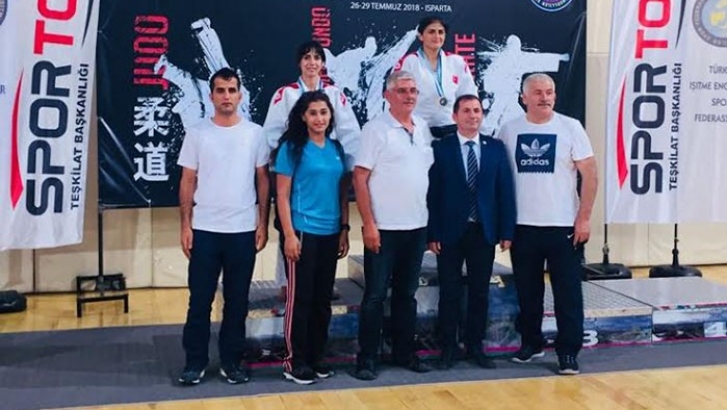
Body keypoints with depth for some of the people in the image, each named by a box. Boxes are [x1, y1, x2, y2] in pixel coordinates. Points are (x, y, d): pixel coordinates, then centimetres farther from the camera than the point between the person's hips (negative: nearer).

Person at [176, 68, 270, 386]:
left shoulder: (254, 133, 3)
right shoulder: (197, 133, 2)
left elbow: (263, 180, 6)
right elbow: (188, 182, 3)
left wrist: (263, 223, 0)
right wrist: (185, 225, -3)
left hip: (243, 230, 1)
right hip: (204, 229, 0)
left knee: (237, 300, 9)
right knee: (200, 300, 4)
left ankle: (231, 360, 20)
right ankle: (195, 361, 16)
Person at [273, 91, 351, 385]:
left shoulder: (337, 148, 9)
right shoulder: (292, 148, -5)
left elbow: (343, 192, 14)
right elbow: (282, 196, -8)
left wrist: (344, 229, 8)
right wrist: (289, 235, -14)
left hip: (331, 233, 5)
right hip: (303, 231, -5)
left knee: (323, 298, 11)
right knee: (300, 297, 0)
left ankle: (316, 356, 23)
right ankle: (294, 361, 9)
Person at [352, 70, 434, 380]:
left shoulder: (423, 128, 9)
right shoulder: (376, 129, -8)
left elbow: (429, 172, 15)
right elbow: (359, 178, -10)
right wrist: (369, 224, -15)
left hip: (417, 227, 6)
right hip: (384, 228, -6)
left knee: (407, 294, 14)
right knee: (375, 295, 1)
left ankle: (404, 352, 24)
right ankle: (366, 358, 9)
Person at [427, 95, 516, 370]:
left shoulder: (496, 148, 5)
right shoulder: (440, 148, -1)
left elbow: (505, 192, 4)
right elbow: (432, 194, -3)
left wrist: (507, 232, -1)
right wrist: (432, 233, -9)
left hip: (484, 232, 2)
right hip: (450, 232, -2)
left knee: (480, 292, 9)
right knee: (450, 293, 4)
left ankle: (475, 346, 20)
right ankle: (448, 348, 15)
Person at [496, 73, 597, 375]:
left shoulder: (570, 128, -2)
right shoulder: (509, 131, 3)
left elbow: (589, 174, -3)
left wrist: (584, 218, -9)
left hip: (563, 226, -2)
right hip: (522, 226, 2)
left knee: (568, 293, 0)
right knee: (527, 291, 13)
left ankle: (568, 352, 8)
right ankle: (530, 343, 27)